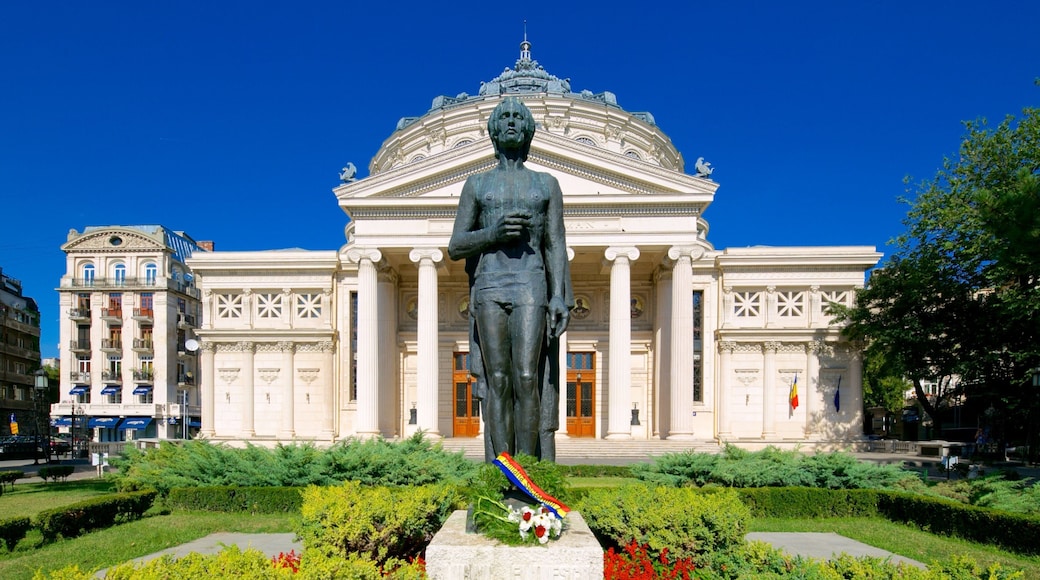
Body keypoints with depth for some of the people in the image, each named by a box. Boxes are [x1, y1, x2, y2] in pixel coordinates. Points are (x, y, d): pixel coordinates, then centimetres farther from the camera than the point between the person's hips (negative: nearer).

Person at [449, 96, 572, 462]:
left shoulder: (547, 184, 17)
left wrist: (560, 296, -4)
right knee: (497, 381, -5)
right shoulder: (477, 185, 17)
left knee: (528, 379, -12)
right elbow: (455, 247, 11)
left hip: (531, 285, 0)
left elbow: (556, 246, 10)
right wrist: (493, 233, -8)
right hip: (489, 286, 1)